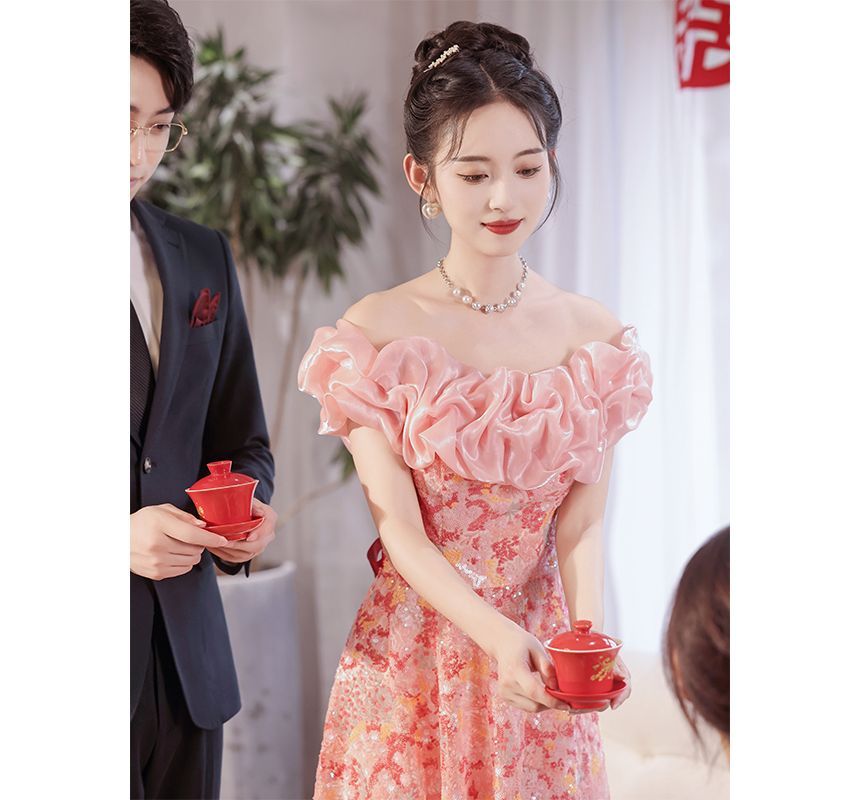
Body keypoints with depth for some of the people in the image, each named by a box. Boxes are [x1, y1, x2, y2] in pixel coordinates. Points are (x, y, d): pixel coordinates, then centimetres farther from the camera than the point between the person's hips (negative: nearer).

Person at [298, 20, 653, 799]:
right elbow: (400, 529, -12)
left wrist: (589, 638, -24)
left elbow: (582, 525, -6)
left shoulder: (596, 336, -2)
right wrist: (498, 635, -26)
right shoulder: (377, 331, -9)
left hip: (541, 660, 2)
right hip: (413, 663, -2)